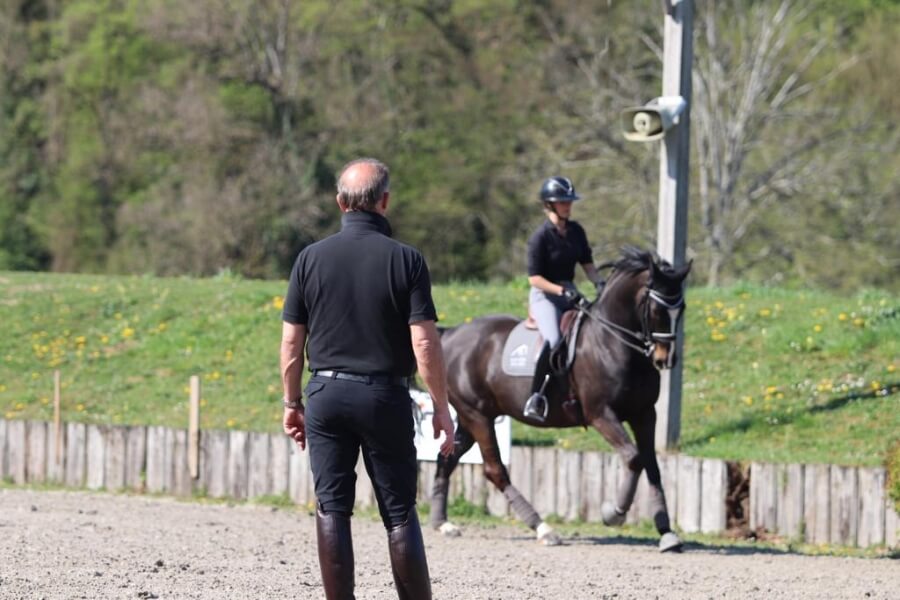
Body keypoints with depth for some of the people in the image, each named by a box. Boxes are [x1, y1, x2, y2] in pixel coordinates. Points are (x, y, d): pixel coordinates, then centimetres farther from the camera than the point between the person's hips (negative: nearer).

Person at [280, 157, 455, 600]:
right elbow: (424, 341, -11)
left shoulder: (311, 259, 0)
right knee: (399, 513, 4)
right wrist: (441, 407, -3)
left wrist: (292, 404, 12)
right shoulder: (405, 260, -7)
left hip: (327, 394, 2)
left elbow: (291, 341, 2)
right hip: (386, 396, -2)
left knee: (332, 509, 6)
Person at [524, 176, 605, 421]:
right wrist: (562, 291, -23)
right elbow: (534, 277, -14)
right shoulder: (541, 237, -12)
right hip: (545, 295, -7)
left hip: (570, 293, 7)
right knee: (554, 340, -32)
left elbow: (587, 263, 15)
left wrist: (599, 283, -4)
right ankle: (535, 398, -27)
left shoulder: (575, 231, 7)